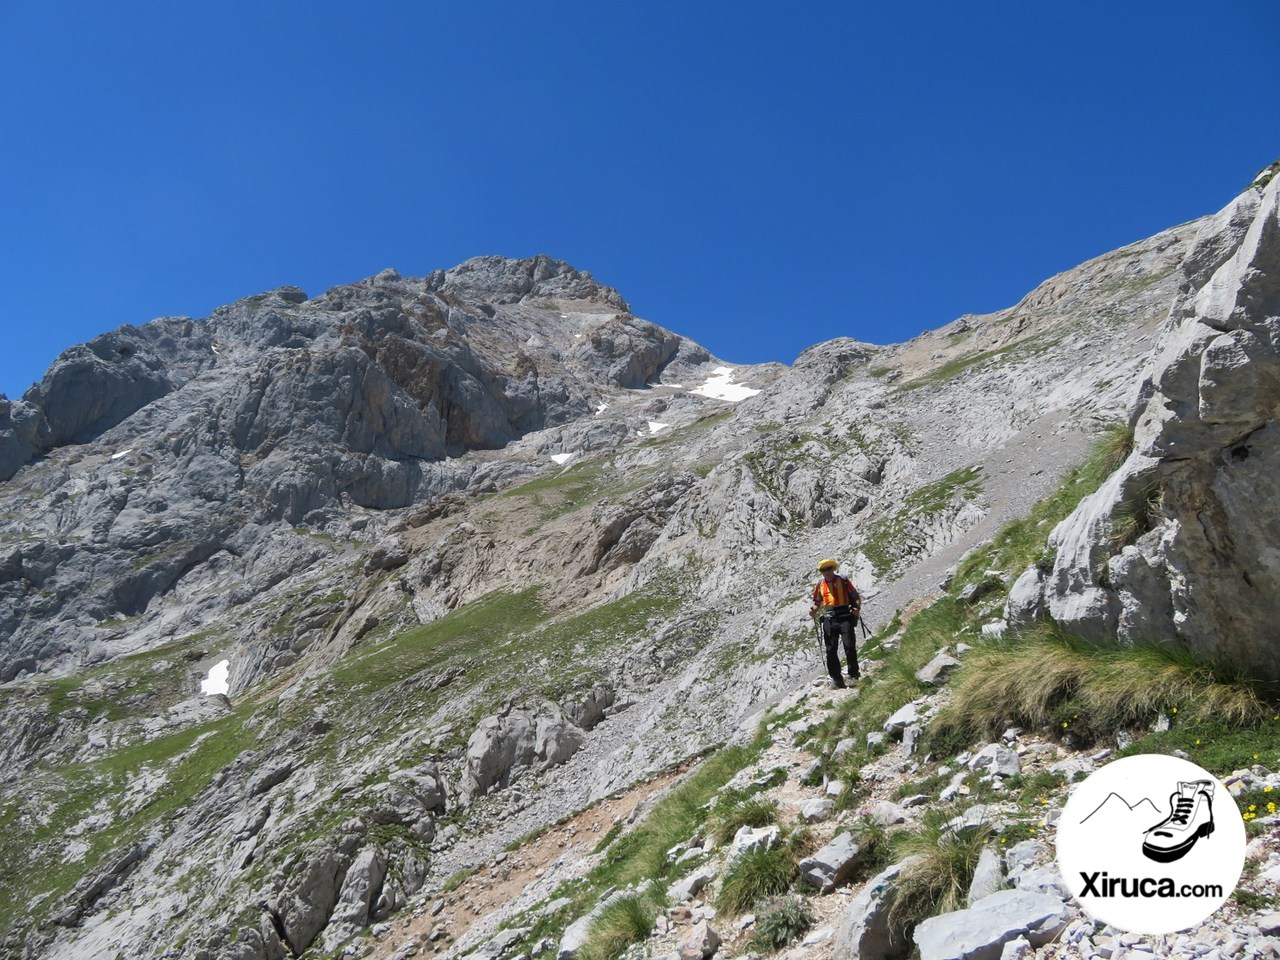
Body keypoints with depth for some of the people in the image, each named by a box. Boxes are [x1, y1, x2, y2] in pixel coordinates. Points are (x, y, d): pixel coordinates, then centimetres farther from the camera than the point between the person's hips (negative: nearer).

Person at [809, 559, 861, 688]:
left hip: (845, 616, -3)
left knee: (849, 646, -12)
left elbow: (856, 596, 6)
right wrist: (814, 610, 0)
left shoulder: (843, 581, 6)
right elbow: (817, 603, 21)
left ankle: (854, 674, 3)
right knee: (830, 650, -1)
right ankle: (836, 680, 5)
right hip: (829, 619, 3)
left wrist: (857, 607, -13)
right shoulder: (819, 585, 15)